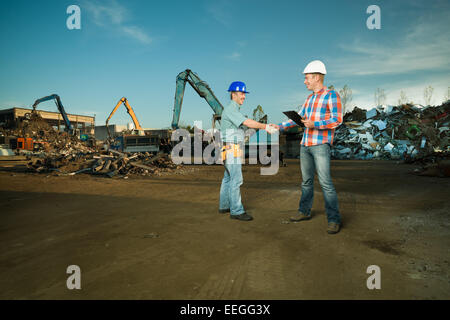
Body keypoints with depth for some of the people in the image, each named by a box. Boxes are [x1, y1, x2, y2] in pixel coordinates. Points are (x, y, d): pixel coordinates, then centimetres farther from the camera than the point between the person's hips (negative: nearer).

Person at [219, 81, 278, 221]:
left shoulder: (234, 110, 21)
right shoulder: (230, 109, -14)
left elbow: (248, 123, 14)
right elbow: (247, 122, -24)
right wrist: (265, 127, -26)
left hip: (234, 150, 11)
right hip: (232, 150, -11)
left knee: (228, 178, 14)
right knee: (236, 179, -10)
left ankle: (224, 206, 23)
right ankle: (236, 211, -6)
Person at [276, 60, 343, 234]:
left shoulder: (332, 95, -4)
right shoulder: (309, 98, 18)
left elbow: (337, 120, -12)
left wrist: (314, 124, -21)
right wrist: (280, 126, 13)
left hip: (321, 145, -7)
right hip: (305, 145, 7)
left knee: (325, 182, -12)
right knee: (306, 180, 12)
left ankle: (334, 220, -6)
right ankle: (304, 211, 23)